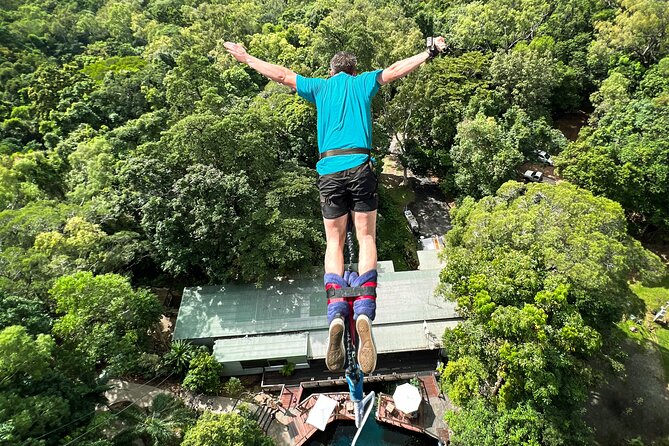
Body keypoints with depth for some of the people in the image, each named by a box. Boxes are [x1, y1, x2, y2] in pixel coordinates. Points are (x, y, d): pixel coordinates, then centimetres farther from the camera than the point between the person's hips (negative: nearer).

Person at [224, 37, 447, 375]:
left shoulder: (320, 87, 19)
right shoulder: (364, 82, 17)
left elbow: (281, 74, 23)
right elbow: (396, 69, 23)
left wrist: (245, 58, 36)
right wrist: (430, 52, 38)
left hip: (329, 170, 1)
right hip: (360, 165, -1)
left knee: (334, 242, 5)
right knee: (366, 238, 1)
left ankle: (336, 314, -13)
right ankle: (364, 312, -16)